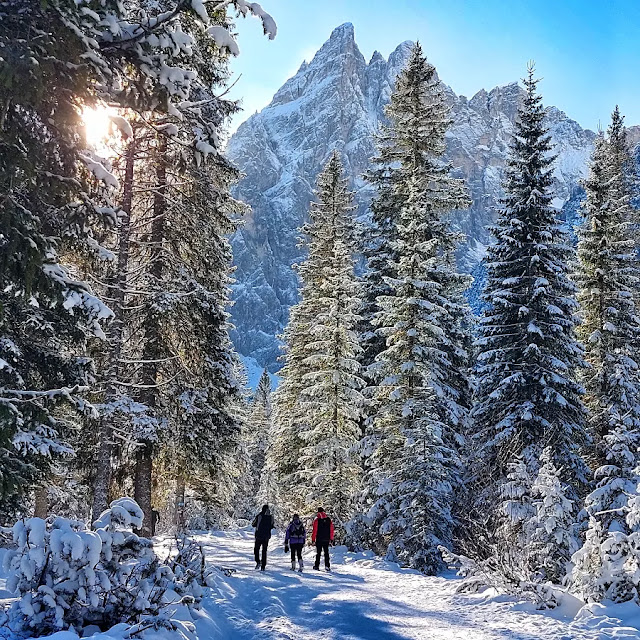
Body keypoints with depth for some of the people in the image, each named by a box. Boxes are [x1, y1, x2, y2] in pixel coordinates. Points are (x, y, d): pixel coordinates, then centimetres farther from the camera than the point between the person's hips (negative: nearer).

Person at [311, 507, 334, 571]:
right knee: (326, 553, 8)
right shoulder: (329, 519, 3)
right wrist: (331, 539, 12)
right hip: (326, 539, 3)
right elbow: (331, 530, 6)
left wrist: (313, 539, -4)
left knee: (318, 553, 6)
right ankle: (327, 566, 3)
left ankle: (317, 565, 7)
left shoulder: (317, 520, -8)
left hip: (319, 539, -3)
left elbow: (315, 531, -9)